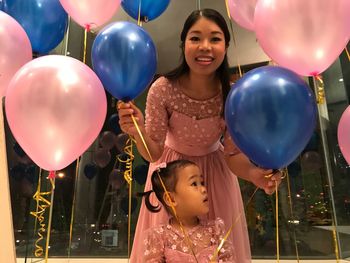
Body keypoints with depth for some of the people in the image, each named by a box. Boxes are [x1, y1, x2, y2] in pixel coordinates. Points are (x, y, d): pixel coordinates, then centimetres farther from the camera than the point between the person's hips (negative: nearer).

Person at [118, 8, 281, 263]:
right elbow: (153, 153, -19)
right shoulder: (162, 89, -28)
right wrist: (138, 132, -40)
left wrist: (254, 173, -35)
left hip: (214, 169, 1)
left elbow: (233, 154, -15)